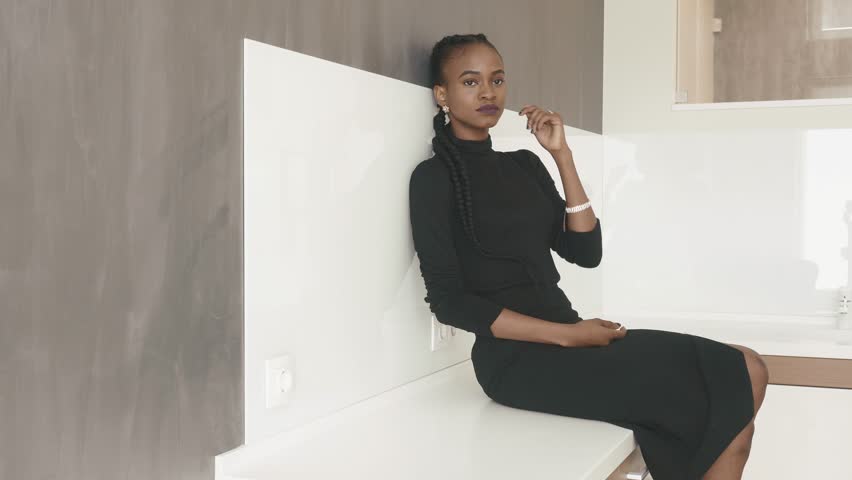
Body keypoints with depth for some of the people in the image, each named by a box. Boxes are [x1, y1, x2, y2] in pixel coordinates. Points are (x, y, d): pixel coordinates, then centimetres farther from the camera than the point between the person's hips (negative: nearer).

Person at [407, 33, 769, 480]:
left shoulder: (524, 164, 16)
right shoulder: (434, 176, -4)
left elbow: (586, 252, 7)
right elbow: (449, 301, -12)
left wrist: (562, 156, 0)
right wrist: (568, 335, -16)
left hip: (565, 342, 7)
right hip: (518, 358, -7)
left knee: (744, 370, -12)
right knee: (733, 383, -15)